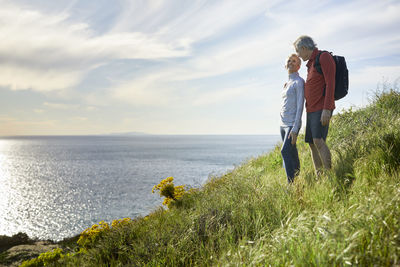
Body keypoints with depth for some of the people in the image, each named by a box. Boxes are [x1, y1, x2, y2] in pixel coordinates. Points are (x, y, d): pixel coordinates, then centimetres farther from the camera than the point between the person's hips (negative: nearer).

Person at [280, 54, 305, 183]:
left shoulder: (299, 82, -7)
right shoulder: (287, 83, 17)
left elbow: (300, 106, -14)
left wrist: (295, 128, -20)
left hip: (292, 124, -8)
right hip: (283, 124, 8)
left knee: (285, 151, -19)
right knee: (292, 154, 12)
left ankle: (292, 182, -18)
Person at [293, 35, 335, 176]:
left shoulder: (324, 57, -6)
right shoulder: (311, 63, 21)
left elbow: (330, 84, -15)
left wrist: (326, 109, -22)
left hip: (322, 109, -9)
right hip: (311, 110, 9)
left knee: (318, 140, -18)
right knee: (312, 143, 4)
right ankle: (318, 177, 6)